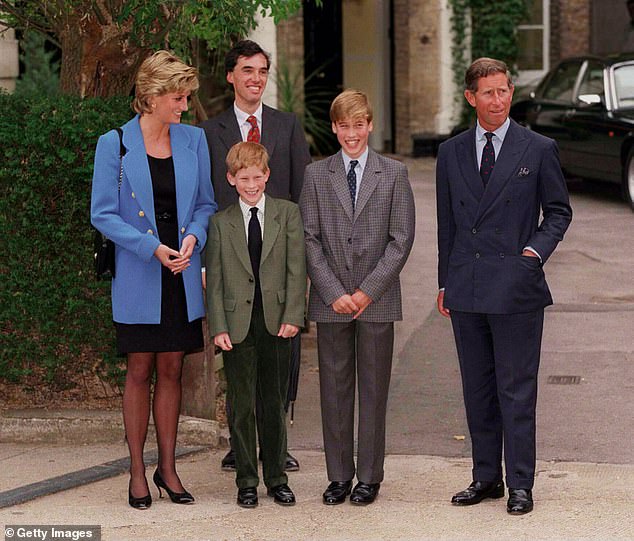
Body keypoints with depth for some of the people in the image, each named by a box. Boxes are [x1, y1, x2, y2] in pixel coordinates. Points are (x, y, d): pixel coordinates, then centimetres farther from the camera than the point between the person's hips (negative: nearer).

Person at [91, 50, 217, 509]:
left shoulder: (194, 140, 4)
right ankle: (137, 472, 11)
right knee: (141, 371, 3)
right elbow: (103, 214, -7)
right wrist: (152, 248, -16)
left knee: (172, 369, 9)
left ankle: (168, 468, 18)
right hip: (139, 279, -3)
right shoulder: (115, 144, -7)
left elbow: (206, 203, 11)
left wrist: (193, 236, -10)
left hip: (183, 276, 3)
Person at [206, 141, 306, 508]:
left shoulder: (288, 214, 5)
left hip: (277, 322, 0)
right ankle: (247, 481, 12)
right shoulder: (221, 223, 5)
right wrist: (218, 327, -6)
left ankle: (277, 478, 18)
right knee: (242, 406, 3)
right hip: (237, 324, 0)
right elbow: (215, 280, 3)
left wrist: (293, 316, -8)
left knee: (275, 405, 7)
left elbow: (297, 268, 1)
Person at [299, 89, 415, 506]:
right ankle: (339, 476, 12)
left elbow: (401, 240, -2)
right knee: (334, 388, 4)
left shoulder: (394, 174, 3)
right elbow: (309, 238, 2)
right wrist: (334, 293, -8)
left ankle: (369, 477, 10)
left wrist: (367, 291, -10)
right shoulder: (316, 175, 6)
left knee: (374, 389, 3)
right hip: (331, 300, 1)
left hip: (377, 300, -1)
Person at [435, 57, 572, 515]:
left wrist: (536, 250, -10)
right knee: (478, 389, 10)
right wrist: (445, 281, 13)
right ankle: (486, 477, 20)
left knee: (517, 390, -2)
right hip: (466, 289, 4)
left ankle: (521, 485, 5)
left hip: (516, 288, -4)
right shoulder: (451, 153, 10)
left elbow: (559, 211, 6)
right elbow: (447, 221, 15)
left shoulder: (539, 149, 1)